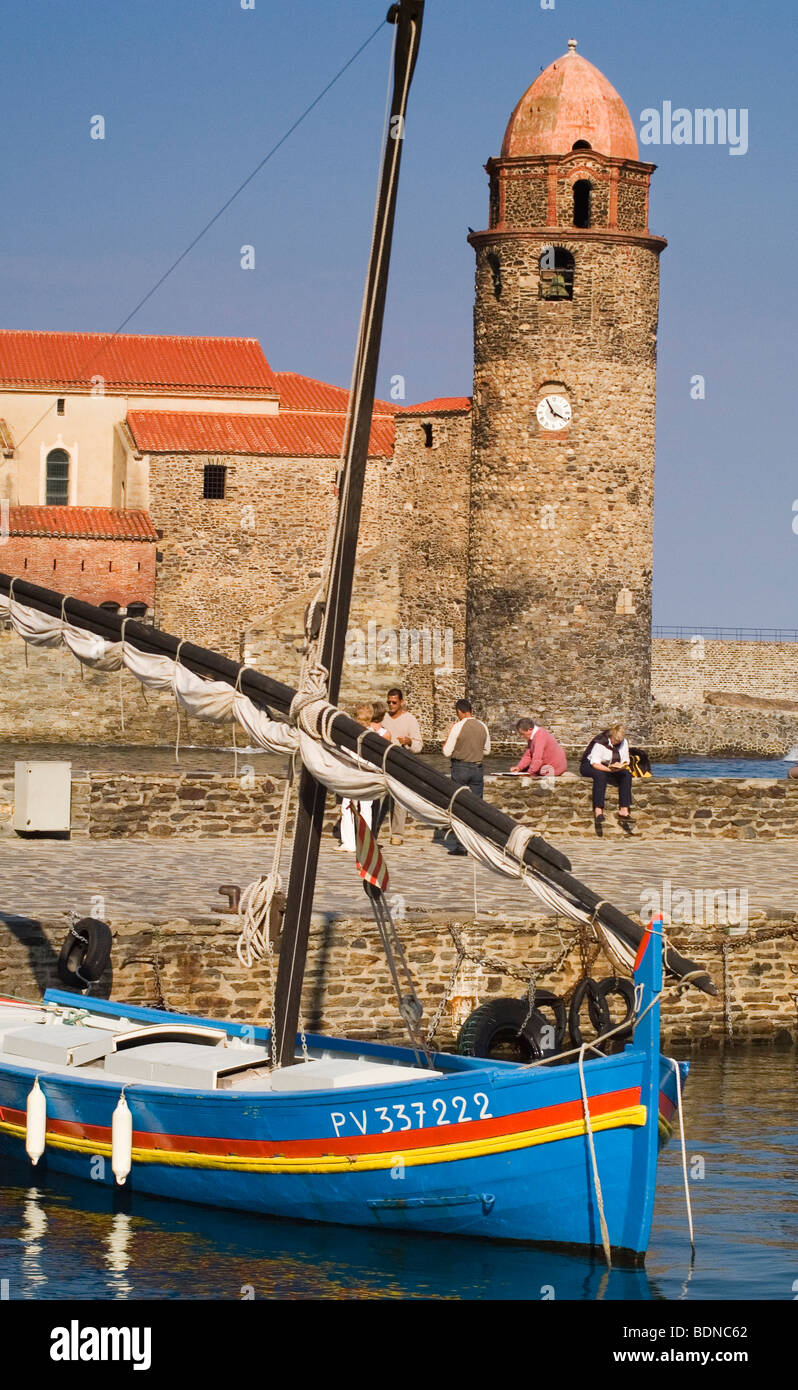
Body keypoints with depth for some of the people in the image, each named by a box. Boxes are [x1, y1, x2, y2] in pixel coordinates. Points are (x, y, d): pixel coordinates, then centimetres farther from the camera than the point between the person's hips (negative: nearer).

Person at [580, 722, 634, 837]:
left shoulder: (623, 742, -2)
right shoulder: (600, 742, -22)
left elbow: (625, 761, 4)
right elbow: (595, 763, -26)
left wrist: (622, 766, -20)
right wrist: (610, 769, -36)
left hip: (612, 768, 6)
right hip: (589, 766, -6)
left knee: (626, 774, -22)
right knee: (600, 775, -40)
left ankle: (624, 810, -31)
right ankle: (598, 811, -48)